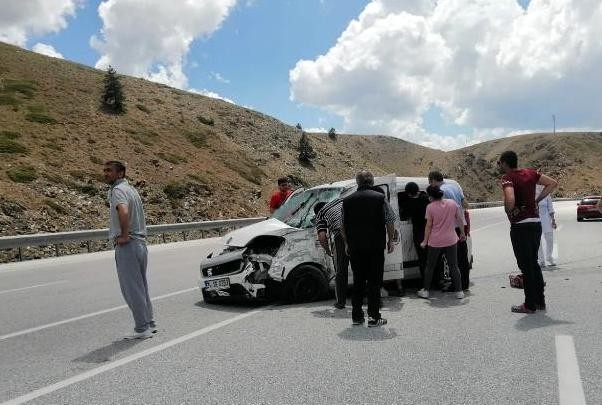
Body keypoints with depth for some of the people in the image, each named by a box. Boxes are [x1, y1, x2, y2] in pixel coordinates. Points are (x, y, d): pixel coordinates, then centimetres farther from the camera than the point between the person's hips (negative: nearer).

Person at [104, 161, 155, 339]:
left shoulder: (117, 190, -12)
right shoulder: (131, 188, 17)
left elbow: (123, 212, -33)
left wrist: (124, 235, -23)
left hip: (127, 246, -9)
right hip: (141, 243, 9)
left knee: (131, 288, -2)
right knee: (141, 286, 15)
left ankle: (142, 329, 3)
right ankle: (149, 323, 23)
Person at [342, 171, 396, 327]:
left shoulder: (347, 200, 5)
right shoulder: (380, 198, -4)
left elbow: (343, 225, 10)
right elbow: (390, 221, -1)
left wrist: (347, 243, 21)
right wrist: (391, 240, 11)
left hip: (355, 247, 3)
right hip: (376, 246, -3)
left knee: (358, 281, 12)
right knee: (375, 281, 3)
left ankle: (357, 316, 16)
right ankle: (374, 317, 3)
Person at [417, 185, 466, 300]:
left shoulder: (430, 207, -12)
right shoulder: (452, 203, -2)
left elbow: (429, 226, -9)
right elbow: (460, 220, 4)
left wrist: (425, 241, 0)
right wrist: (462, 233, 19)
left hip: (435, 242, -2)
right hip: (451, 241, 2)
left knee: (430, 266, 12)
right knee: (453, 266, 12)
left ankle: (425, 291, 18)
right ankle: (459, 292, 13)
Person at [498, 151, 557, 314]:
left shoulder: (507, 178, -14)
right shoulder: (530, 173, 8)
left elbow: (510, 199, -31)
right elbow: (553, 183, 12)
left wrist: (510, 211, -11)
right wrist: (536, 200, 10)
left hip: (520, 226, -7)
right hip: (536, 223, 8)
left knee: (525, 266, 1)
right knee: (534, 263, 18)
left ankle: (530, 305, 9)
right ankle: (540, 301, 25)